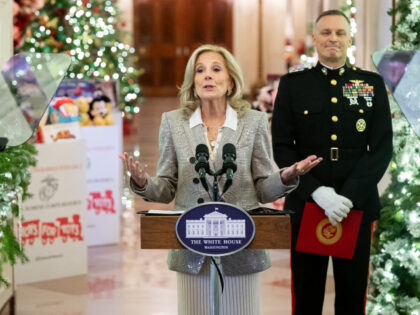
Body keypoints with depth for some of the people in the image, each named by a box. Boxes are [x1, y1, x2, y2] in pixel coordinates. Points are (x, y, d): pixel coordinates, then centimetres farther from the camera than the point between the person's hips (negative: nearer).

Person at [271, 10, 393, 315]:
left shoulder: (373, 84, 7)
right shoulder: (293, 84, 5)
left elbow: (382, 147, 0)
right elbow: (282, 148, -1)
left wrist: (349, 196, -13)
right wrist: (317, 192, -15)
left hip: (357, 207, 1)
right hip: (307, 205, 0)